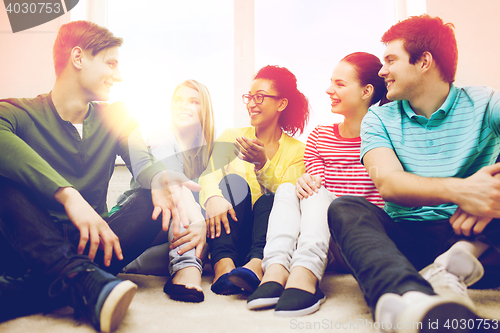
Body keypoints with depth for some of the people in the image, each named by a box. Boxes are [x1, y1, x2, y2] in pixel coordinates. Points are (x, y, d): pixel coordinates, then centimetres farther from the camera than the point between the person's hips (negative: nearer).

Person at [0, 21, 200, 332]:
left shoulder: (115, 118, 13)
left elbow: (141, 160, -6)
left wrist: (158, 178, -31)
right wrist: (68, 195, -42)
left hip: (92, 245, 4)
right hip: (33, 248, -3)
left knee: (162, 198, -18)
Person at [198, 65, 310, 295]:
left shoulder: (297, 150, 5)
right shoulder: (231, 137, 8)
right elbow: (209, 174, -10)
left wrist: (262, 164, -24)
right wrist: (213, 197, -34)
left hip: (268, 230, 0)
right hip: (231, 229, 1)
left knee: (269, 199, -27)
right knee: (234, 181, -24)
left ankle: (257, 265, -49)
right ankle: (223, 264, -43)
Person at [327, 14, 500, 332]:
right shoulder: (379, 119, 8)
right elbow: (387, 183, -12)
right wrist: (457, 190, -30)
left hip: (470, 233, -1)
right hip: (406, 236, 1)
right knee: (346, 207, -29)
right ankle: (408, 297, -55)